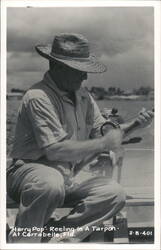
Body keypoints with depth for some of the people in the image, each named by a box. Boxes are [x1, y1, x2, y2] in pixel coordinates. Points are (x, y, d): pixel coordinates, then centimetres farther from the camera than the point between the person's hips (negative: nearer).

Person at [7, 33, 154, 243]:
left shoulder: (82, 96, 10)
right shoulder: (38, 97, -18)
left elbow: (101, 131, 13)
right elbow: (55, 150, -25)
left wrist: (134, 125, -4)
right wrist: (103, 144, -19)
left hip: (67, 179, 8)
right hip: (29, 170, -7)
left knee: (115, 193, -11)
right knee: (52, 182, -41)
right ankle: (22, 241, -19)